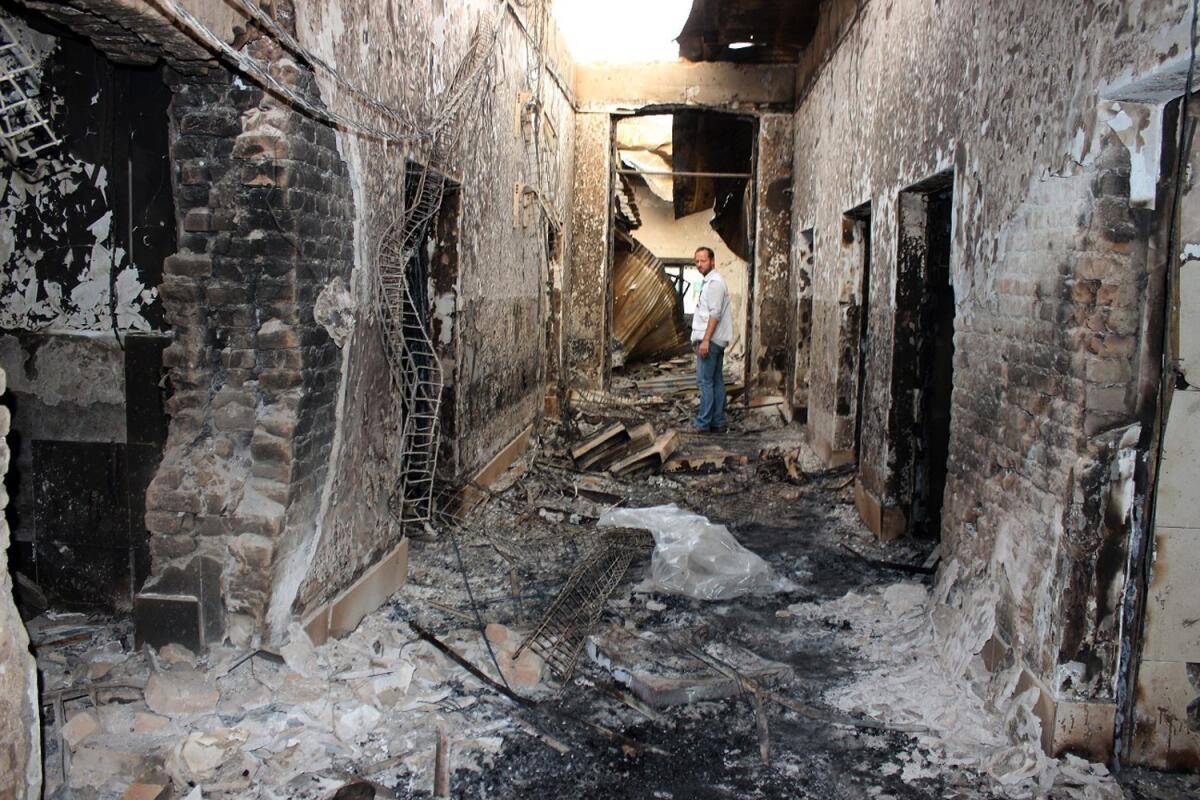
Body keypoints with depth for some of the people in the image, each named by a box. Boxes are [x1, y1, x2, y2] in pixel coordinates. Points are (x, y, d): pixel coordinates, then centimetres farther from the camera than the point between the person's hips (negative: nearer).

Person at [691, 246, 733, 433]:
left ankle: (703, 422, -4)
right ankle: (718, 422, 13)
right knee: (717, 381, 10)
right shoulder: (709, 282, 19)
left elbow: (715, 314, -20)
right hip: (715, 340, 10)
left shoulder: (714, 282, -13)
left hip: (710, 340, -10)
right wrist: (700, 340, 22)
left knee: (705, 381, -7)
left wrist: (705, 340, -23)